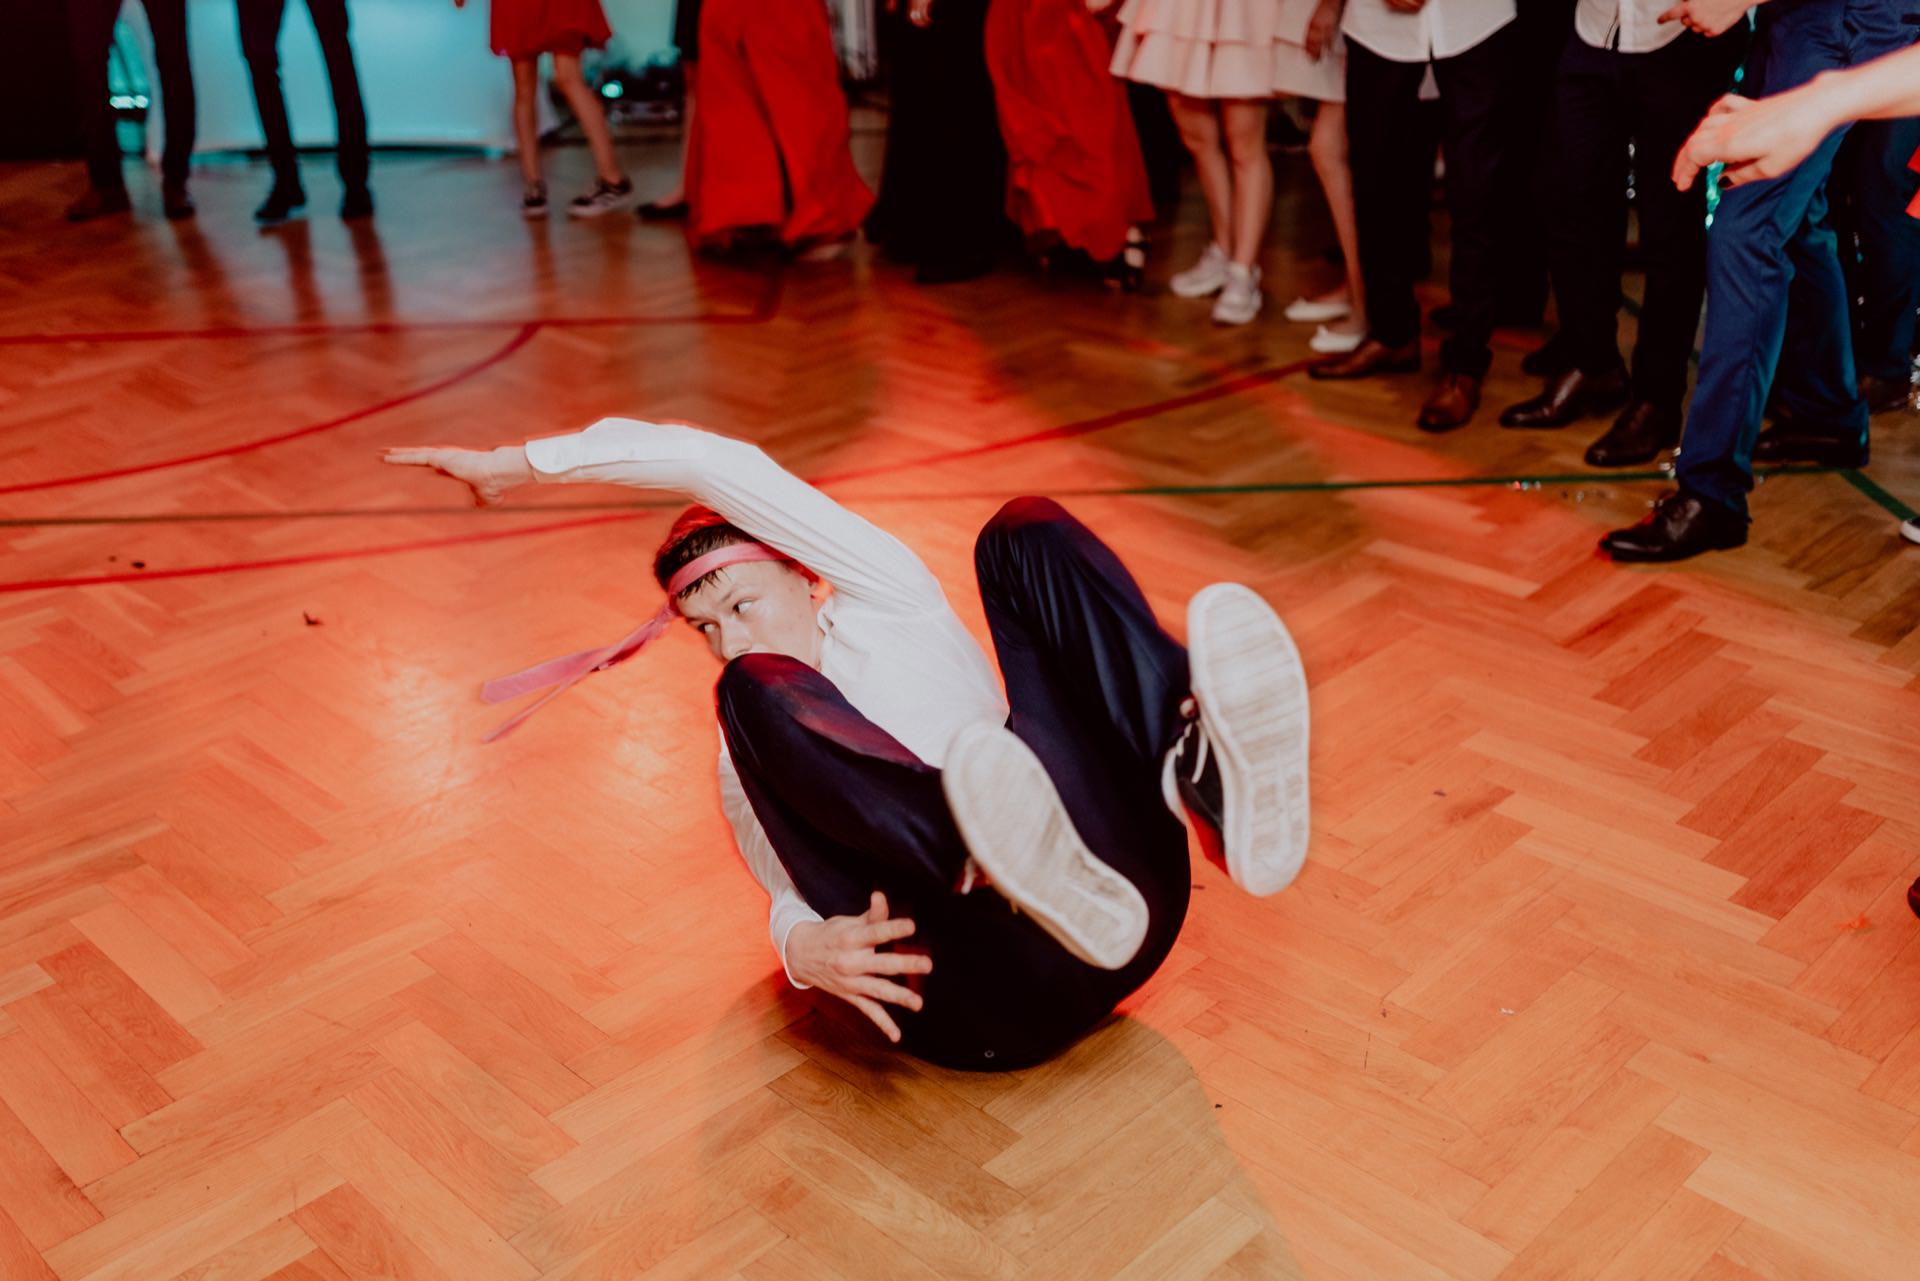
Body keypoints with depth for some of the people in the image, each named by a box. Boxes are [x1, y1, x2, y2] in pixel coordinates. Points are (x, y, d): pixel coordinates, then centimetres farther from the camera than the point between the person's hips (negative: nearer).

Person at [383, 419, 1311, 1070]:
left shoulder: (886, 607, 20)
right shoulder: (746, 766, 28)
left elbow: (721, 466, 12)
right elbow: (795, 893, 14)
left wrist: (524, 463, 16)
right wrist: (803, 945, -11)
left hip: (1116, 874, 0)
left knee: (1027, 530, -9)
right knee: (754, 692, -17)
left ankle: (1200, 773, -40)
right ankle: (1032, 879, -47)